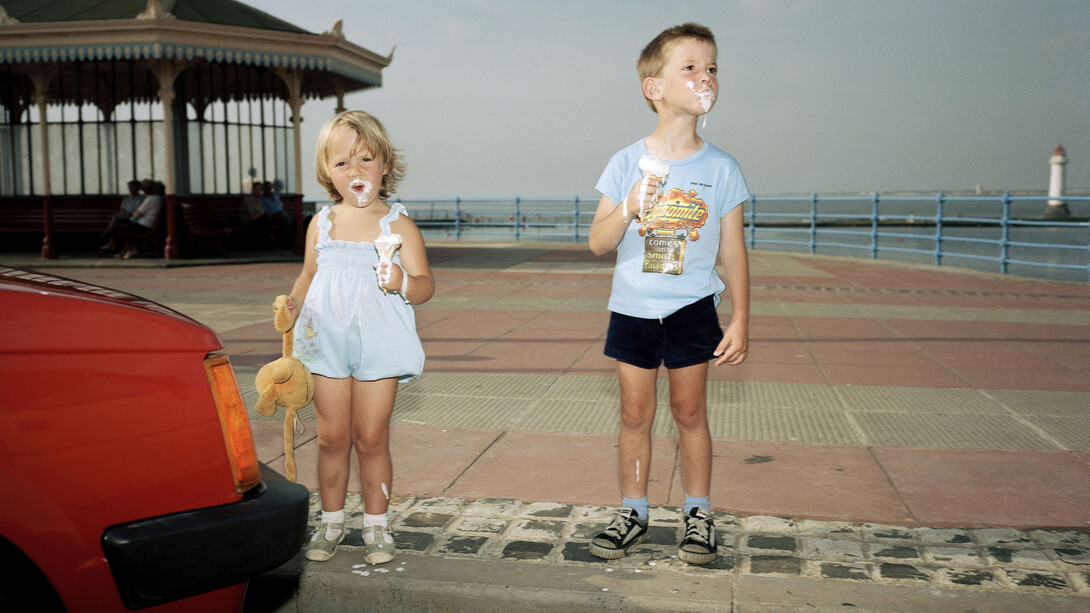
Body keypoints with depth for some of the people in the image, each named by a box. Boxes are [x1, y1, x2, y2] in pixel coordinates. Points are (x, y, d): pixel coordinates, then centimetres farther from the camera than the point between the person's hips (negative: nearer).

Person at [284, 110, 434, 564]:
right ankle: (331, 522, 25)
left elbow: (425, 285, -6)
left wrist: (402, 282, -27)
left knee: (370, 439, 4)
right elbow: (308, 276, 16)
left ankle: (376, 525, 19)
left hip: (378, 345, -3)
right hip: (327, 343, 3)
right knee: (332, 437, 9)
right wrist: (291, 306, -3)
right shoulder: (322, 224, 7)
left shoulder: (398, 225, -3)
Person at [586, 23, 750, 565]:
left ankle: (697, 513, 24)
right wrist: (628, 209, -22)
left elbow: (733, 252, 1)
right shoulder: (627, 164, -4)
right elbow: (598, 243, -3)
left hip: (691, 310, 0)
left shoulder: (721, 169, -4)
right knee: (635, 413, 8)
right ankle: (632, 513, 23)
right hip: (632, 310, 1)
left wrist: (740, 320, -2)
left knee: (689, 412, 7)